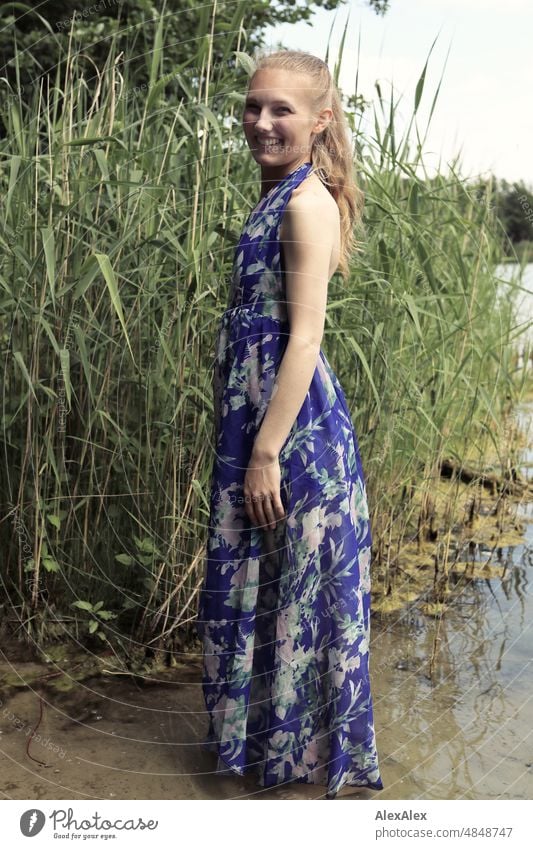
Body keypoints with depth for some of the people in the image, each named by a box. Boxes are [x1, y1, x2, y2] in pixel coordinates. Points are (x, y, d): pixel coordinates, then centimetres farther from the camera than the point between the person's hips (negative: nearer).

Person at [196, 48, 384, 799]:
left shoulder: (307, 203, -15)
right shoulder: (280, 196, 12)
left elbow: (304, 338, -20)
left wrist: (265, 453, -21)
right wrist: (252, 442, 18)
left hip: (292, 424, -10)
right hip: (256, 413, 10)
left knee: (297, 590, 5)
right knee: (252, 582, 20)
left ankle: (302, 751, 26)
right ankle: (259, 736, 39)